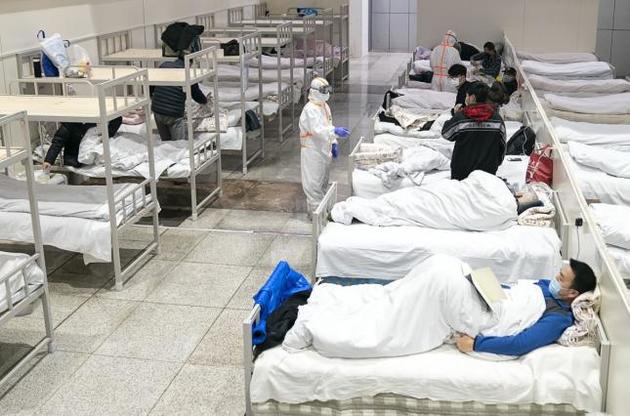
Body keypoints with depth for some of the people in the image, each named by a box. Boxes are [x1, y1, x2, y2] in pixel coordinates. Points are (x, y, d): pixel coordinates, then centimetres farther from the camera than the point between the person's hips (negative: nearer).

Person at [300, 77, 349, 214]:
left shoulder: (324, 106, 12)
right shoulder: (310, 109, -20)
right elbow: (317, 129, -32)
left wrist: (333, 143, 11)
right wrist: (335, 131, -44)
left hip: (324, 150, 10)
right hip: (313, 151, -10)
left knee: (323, 181, 19)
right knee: (314, 182, -4)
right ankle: (315, 211, 3)